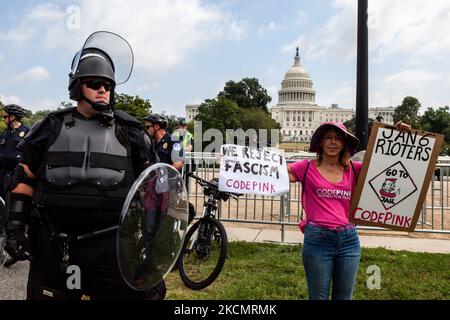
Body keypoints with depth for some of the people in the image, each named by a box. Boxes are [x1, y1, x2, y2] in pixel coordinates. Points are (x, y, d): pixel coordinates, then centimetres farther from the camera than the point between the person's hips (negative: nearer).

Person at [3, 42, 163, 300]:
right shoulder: (52, 127, 7)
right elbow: (25, 177, 11)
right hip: (52, 246, 1)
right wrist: (15, 226, 4)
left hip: (112, 247, -1)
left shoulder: (129, 131, 5)